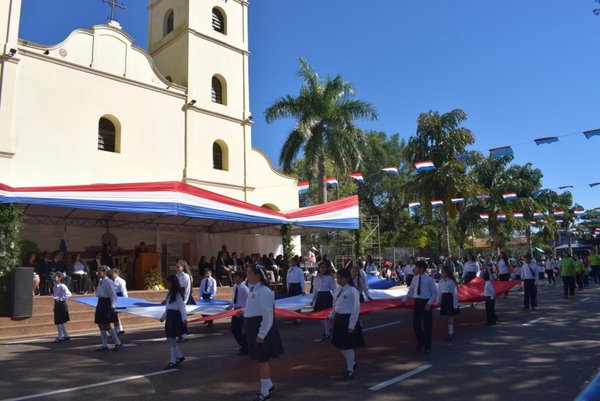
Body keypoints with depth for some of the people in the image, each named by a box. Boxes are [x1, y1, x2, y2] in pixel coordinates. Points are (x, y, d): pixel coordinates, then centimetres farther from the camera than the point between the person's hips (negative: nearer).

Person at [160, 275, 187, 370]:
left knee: (172, 340, -3)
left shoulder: (177, 294, -15)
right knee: (169, 340, 13)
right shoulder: (170, 293, 14)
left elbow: (182, 306, -25)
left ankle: (173, 362, 7)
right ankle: (179, 356, 26)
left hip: (175, 317, -9)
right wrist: (163, 317, 28)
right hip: (170, 317, 9)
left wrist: (184, 318, -36)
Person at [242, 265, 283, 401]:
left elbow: (268, 314, -24)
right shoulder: (254, 289, 9)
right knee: (260, 359, 19)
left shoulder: (264, 291, -21)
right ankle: (268, 385, 36)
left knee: (262, 359, 1)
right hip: (254, 326, 10)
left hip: (261, 328, -10)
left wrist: (261, 334, -24)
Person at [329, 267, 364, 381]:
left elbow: (356, 309, -18)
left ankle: (350, 370, 15)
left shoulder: (352, 291, -17)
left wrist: (352, 325, -19)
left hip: (348, 319, -8)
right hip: (339, 319, 8)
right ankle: (352, 363, 38)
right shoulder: (337, 290, 8)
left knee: (348, 346, 0)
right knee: (340, 345, 16)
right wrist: (331, 316, 21)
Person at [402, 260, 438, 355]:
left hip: (426, 303, -5)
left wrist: (429, 303, -15)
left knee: (427, 325, 5)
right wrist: (404, 299, 9)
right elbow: (411, 290, 14)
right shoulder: (415, 278, 3)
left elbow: (435, 293, -7)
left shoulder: (429, 279, -12)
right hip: (417, 302, 5)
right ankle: (420, 342, 34)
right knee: (415, 324, 9)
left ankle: (427, 347, 20)